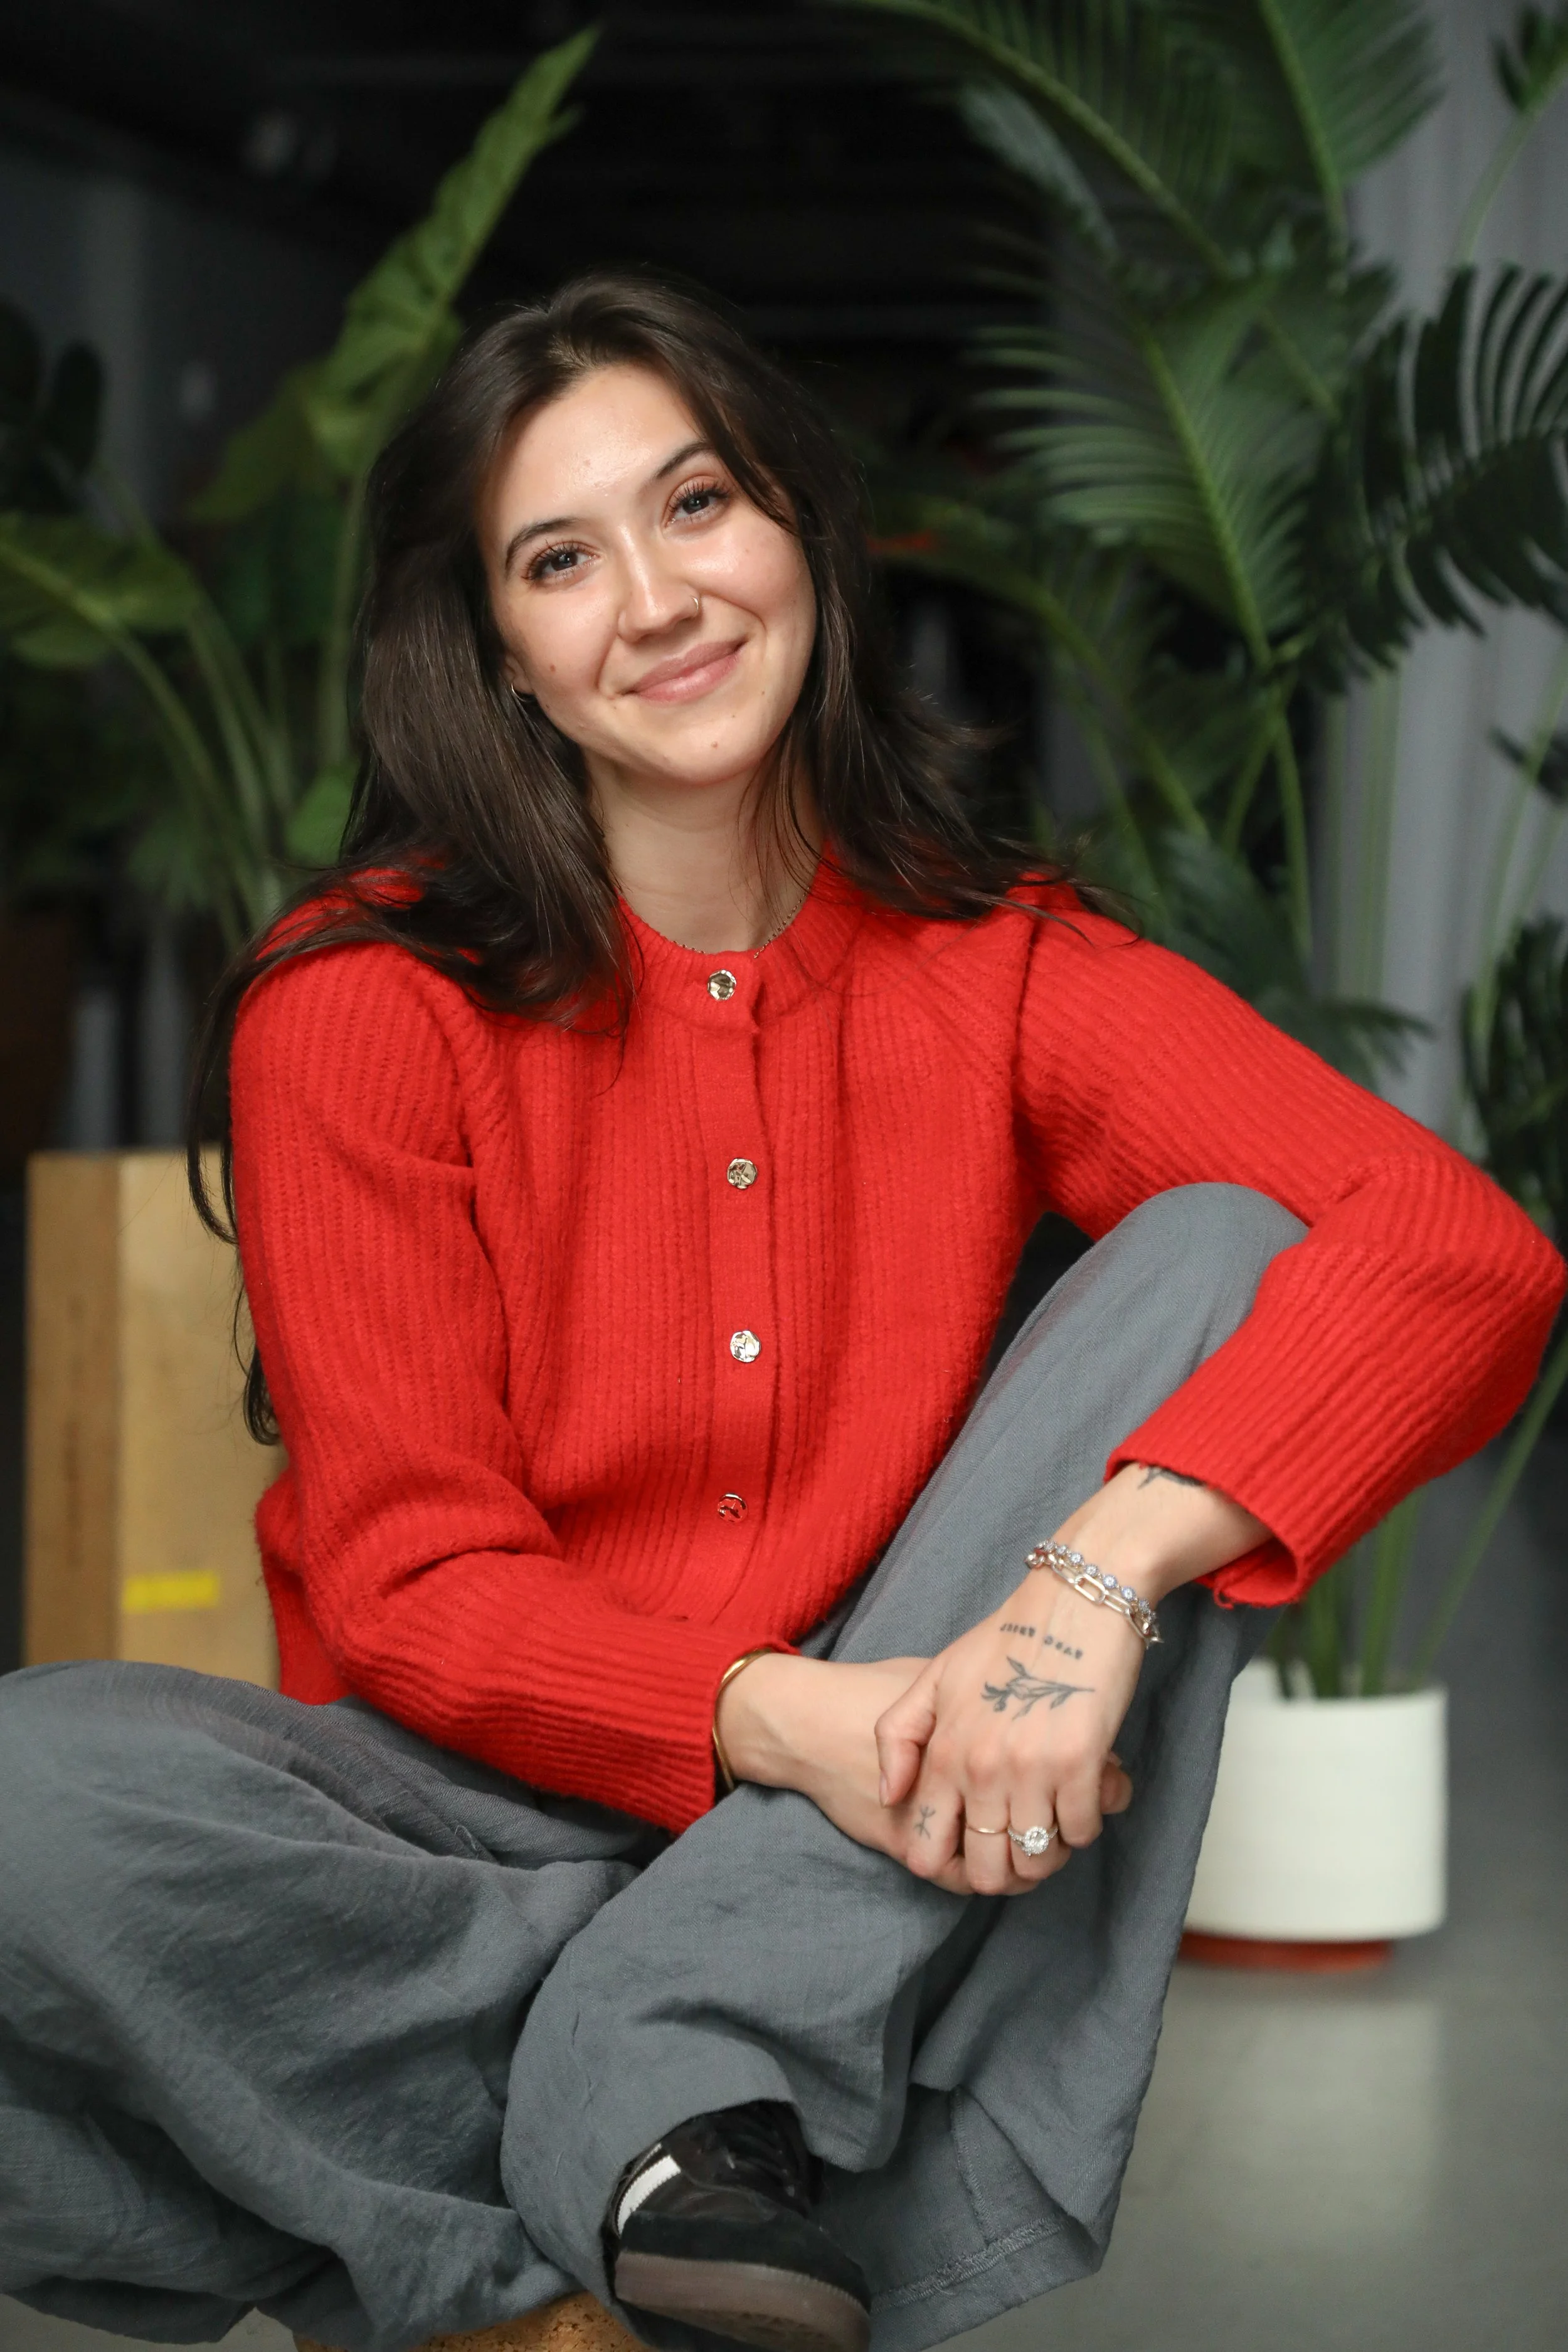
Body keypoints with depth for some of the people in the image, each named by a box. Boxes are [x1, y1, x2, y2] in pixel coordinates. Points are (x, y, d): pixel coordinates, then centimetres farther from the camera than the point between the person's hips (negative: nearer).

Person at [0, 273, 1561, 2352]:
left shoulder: (996, 969, -1)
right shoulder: (362, 1006, -6)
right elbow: (410, 1588, -8)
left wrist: (1097, 1576, -32)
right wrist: (789, 1720, -27)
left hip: (883, 1839, 2)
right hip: (491, 1819, -2)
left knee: (1222, 1247, -17)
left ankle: (665, 2083, -26)